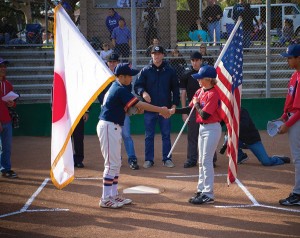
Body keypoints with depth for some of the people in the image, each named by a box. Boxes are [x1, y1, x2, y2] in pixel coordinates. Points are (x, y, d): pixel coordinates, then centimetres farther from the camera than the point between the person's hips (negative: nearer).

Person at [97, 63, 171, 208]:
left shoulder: (115, 87, 14)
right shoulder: (120, 90, -17)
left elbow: (126, 107, 15)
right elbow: (140, 105, -19)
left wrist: (137, 108, -4)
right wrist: (161, 110, -13)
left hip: (112, 128, 10)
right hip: (109, 127, -10)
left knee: (115, 163, 14)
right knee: (112, 164, -7)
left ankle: (114, 195, 20)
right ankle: (105, 199, -4)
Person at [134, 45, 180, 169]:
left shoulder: (170, 71, 4)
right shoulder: (145, 70, 2)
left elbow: (175, 88, 7)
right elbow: (137, 85, -1)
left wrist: (174, 103, -1)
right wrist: (143, 92, -22)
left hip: (165, 108, 0)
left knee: (166, 135, 7)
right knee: (149, 135, 5)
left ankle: (167, 159, 15)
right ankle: (149, 159, 12)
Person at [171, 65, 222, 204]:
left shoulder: (213, 94, -20)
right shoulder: (200, 92, 8)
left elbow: (204, 115, -25)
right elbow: (190, 109, 10)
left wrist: (196, 104, -10)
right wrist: (174, 111, -1)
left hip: (212, 129, -9)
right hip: (202, 128, 9)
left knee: (206, 161, -8)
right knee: (202, 161, 14)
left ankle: (208, 195, -3)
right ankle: (201, 191, 23)